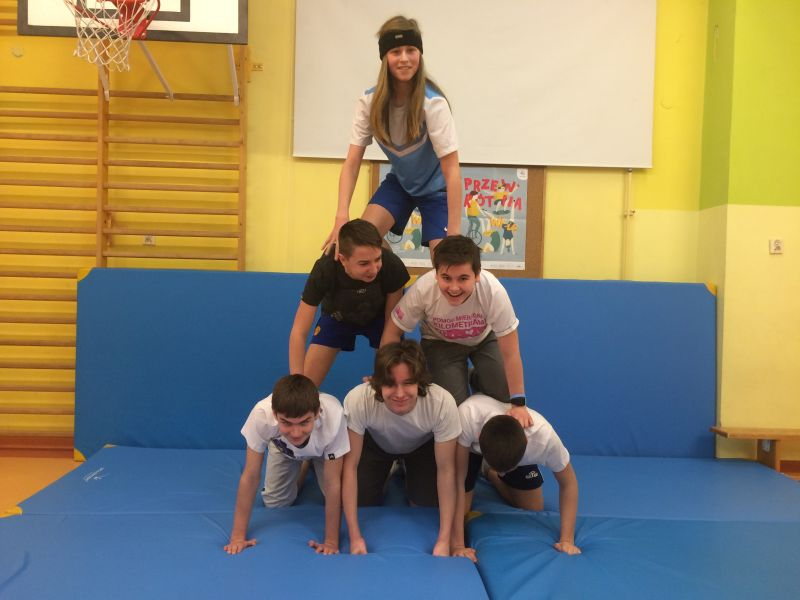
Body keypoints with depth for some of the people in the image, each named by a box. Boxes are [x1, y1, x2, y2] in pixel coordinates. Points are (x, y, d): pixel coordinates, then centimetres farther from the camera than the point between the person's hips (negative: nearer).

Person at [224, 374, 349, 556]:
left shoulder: (333, 416, -46)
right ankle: (299, 467, 24)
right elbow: (250, 476, -30)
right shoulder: (261, 415, -44)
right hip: (283, 448, 1)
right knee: (275, 502, -5)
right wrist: (238, 536, -27)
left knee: (340, 498, -11)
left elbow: (333, 483, -35)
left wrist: (331, 541, -31)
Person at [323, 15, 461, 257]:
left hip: (436, 187, -3)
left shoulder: (433, 102, -30)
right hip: (399, 182, 3)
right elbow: (352, 163, -20)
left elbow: (451, 170, -30)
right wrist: (342, 217, -33)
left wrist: (454, 232, -35)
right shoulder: (369, 101, -19)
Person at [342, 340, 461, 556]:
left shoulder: (443, 403, -40)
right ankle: (387, 473, 20)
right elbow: (350, 465, -29)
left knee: (429, 505, -13)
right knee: (361, 503, -11)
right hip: (376, 444, 0)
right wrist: (355, 537, -28)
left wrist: (444, 540, -27)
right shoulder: (357, 400, -41)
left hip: (422, 446, 0)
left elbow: (446, 469, -28)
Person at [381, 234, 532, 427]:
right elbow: (392, 332, -18)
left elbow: (510, 354, -27)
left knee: (504, 395, -12)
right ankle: (461, 380, 19)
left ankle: (477, 381, 21)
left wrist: (518, 403, -22)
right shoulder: (422, 290, -37)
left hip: (484, 338, 1)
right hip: (440, 343, 0)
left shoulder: (493, 291, -38)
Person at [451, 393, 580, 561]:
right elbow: (457, 481, -37)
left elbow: (568, 483, -21)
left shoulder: (544, 436, -40)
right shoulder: (468, 416, -47)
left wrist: (567, 540, -24)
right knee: (460, 508, -13)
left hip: (517, 450, 1)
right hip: (470, 446, -1)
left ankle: (491, 475, 25)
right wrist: (458, 545, -38)